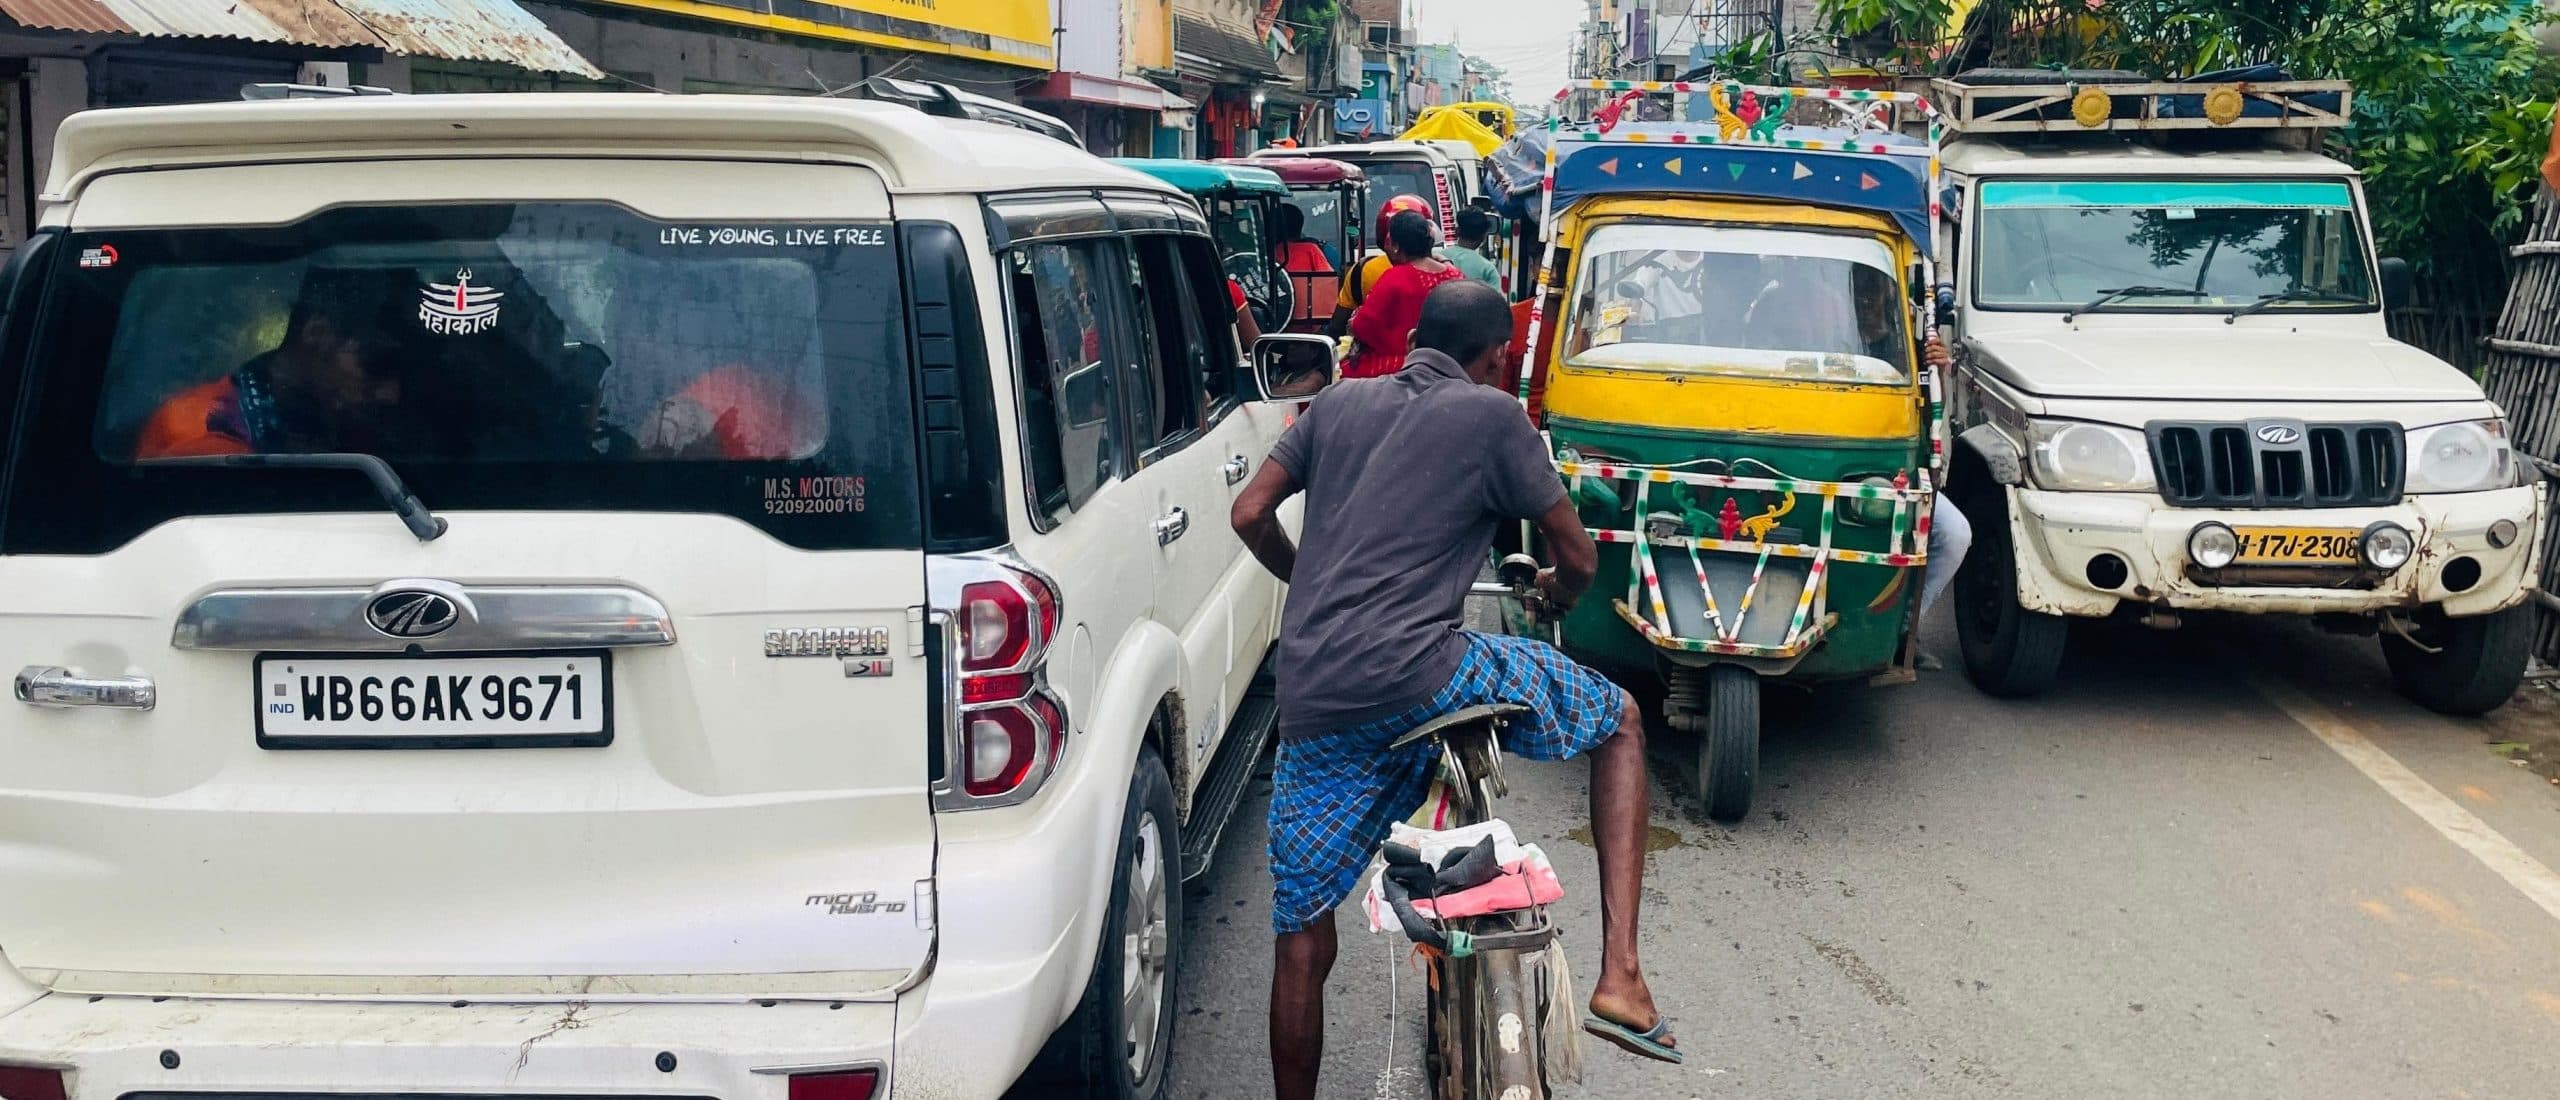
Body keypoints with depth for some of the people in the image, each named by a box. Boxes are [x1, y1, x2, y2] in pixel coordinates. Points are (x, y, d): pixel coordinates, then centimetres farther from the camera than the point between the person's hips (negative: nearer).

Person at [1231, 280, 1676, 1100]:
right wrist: (1559, 593, 34)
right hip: (1419, 676, -4)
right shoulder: (1493, 416, 6)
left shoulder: (1341, 402, 20)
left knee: (1301, 941, 15)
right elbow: (1577, 556, 11)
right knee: (1619, 722, 17)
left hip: (1311, 709, 5)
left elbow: (1250, 515, 18)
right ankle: (1619, 976, 8)